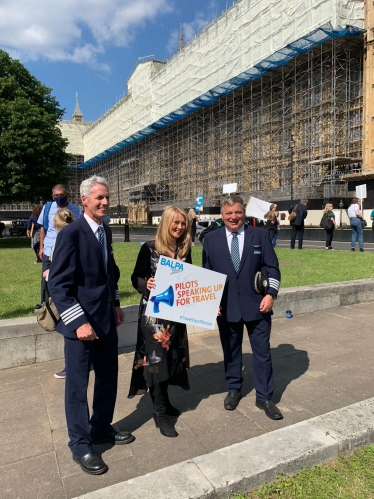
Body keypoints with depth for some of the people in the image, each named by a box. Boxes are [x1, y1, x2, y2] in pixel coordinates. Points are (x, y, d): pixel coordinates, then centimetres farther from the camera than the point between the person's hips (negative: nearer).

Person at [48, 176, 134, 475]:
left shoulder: (106, 231, 8)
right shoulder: (71, 233, -16)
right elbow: (58, 284, -18)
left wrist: (116, 304, 12)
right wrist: (79, 321, -21)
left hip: (106, 319, 8)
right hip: (82, 321, -7)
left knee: (108, 378, 18)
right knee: (78, 385, 8)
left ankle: (102, 429, 39)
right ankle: (80, 445, 26)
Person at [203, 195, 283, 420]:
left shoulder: (260, 235, -1)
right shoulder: (211, 239, 2)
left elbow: (272, 267, 0)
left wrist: (271, 293, -12)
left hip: (257, 304, -1)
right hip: (226, 306, 1)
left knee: (262, 352, 8)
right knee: (231, 350, 16)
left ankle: (264, 397, 25)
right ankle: (234, 389, 37)